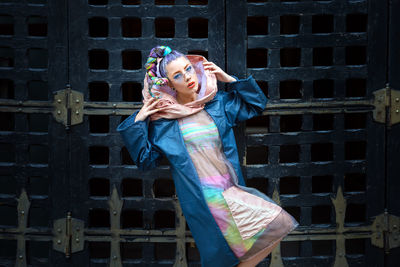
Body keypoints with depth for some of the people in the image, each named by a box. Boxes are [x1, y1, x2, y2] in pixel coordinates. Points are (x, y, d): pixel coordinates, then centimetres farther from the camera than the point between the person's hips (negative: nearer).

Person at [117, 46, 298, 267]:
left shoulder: (217, 102, 12)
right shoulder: (162, 119, 3)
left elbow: (256, 105, 23)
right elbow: (145, 161, 4)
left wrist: (229, 79, 13)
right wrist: (137, 122, -4)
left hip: (231, 189, 5)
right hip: (204, 198, -5)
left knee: (278, 224, -7)